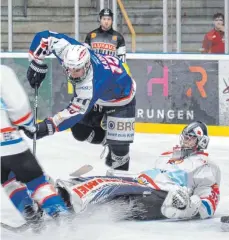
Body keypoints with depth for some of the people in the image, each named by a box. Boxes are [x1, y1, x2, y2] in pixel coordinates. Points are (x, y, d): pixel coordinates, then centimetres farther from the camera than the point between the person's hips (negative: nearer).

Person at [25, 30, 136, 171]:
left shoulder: (91, 85, -46)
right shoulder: (67, 50, -31)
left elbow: (76, 112, -45)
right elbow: (45, 37, -18)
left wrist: (48, 127, -49)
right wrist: (37, 64, -18)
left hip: (121, 94, -8)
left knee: (119, 146, -11)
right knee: (80, 130, 5)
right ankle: (110, 142, 28)